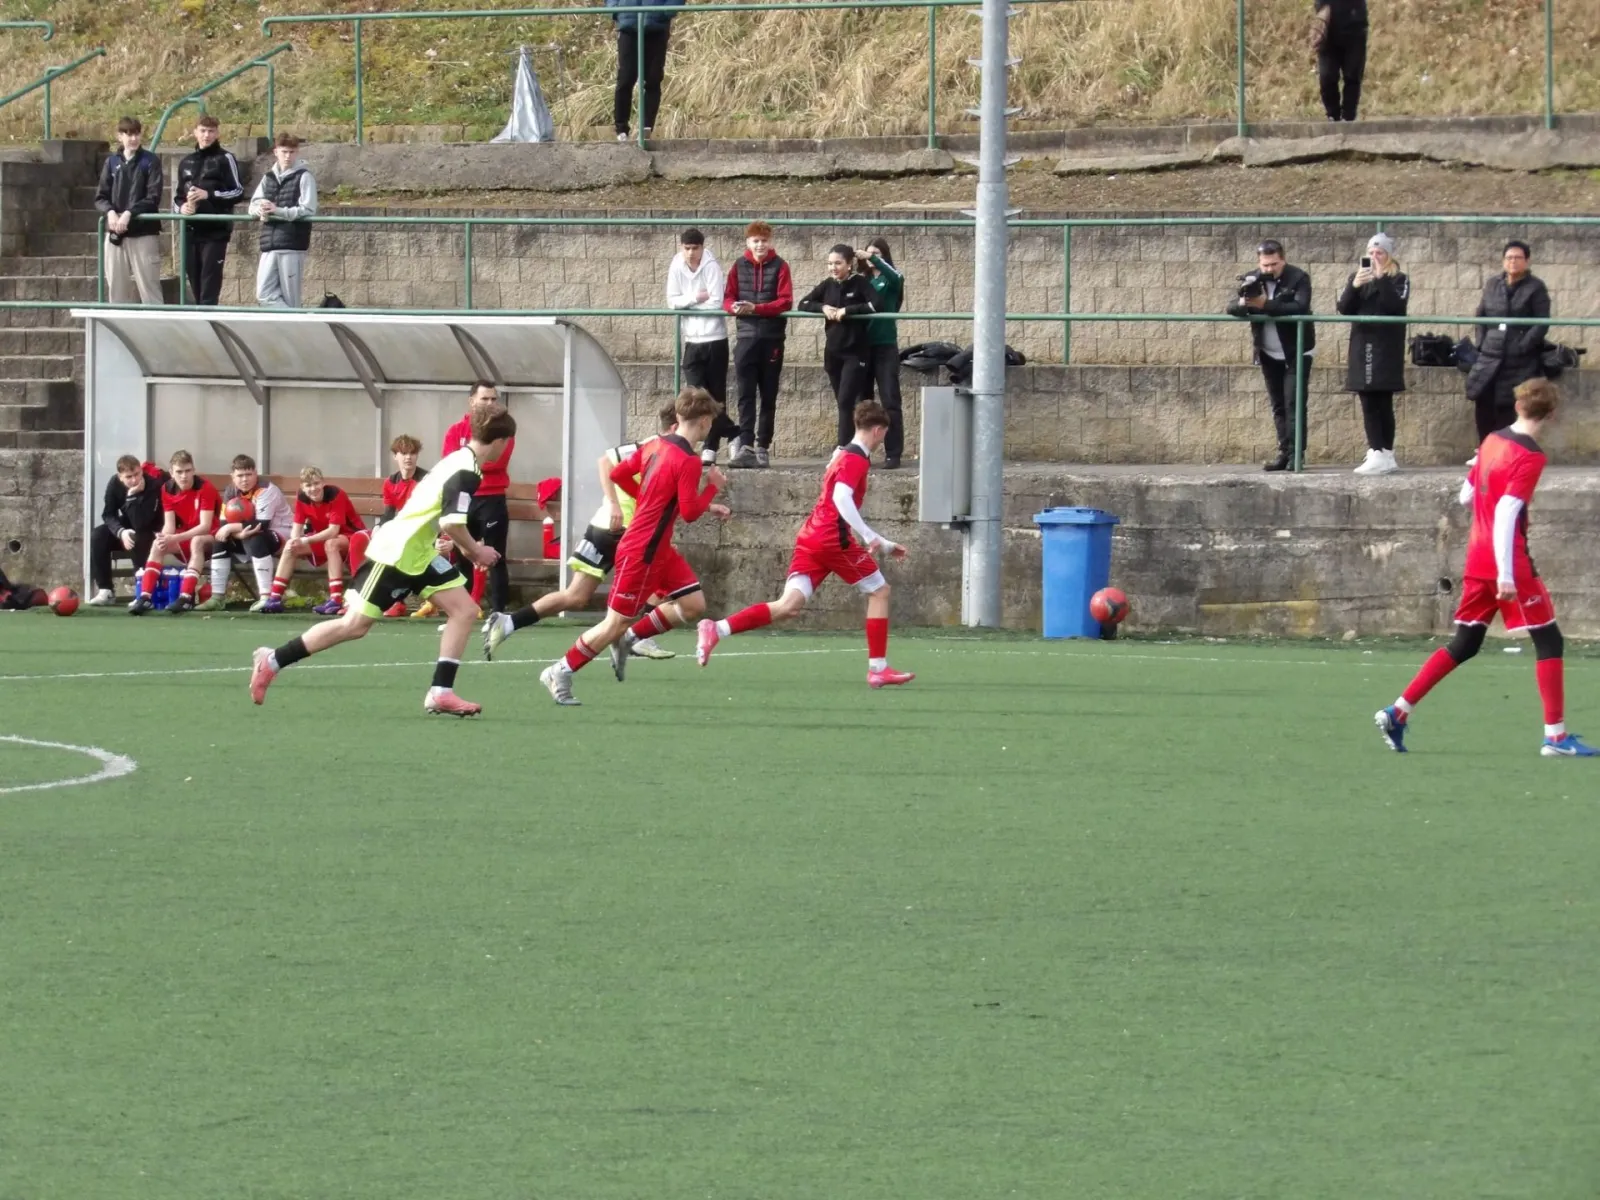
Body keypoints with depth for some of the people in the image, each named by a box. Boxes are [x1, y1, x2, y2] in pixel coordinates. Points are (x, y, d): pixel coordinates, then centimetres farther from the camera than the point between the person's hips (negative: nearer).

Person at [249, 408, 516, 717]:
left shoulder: (459, 462, 11)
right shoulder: (465, 473, -19)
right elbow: (451, 523, -27)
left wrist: (465, 548, 15)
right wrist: (476, 552, -12)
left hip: (418, 554, 10)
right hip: (395, 553, -10)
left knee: (464, 609, 0)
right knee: (354, 624, -6)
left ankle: (440, 693, -3)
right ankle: (272, 661, 3)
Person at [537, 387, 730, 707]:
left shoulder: (656, 446, 4)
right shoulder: (688, 461, -20)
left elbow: (618, 473, 12)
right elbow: (689, 512, -20)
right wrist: (713, 487, -6)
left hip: (659, 550, 9)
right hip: (642, 553, -9)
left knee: (693, 605, 9)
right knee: (616, 622, 0)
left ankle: (628, 638, 15)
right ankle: (560, 673, 10)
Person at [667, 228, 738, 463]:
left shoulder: (711, 266, -10)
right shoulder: (677, 267, 2)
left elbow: (716, 303, -15)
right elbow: (672, 301, 0)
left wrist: (688, 302, -6)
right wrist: (697, 298, -13)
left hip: (715, 338, -4)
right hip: (692, 340, 4)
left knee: (716, 396, 2)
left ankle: (711, 448, 8)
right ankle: (733, 432, 5)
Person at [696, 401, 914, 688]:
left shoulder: (842, 457, 25)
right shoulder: (857, 459, -6)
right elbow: (841, 498, -23)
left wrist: (885, 545, 38)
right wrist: (869, 537, -28)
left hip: (810, 536, 8)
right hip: (834, 539, -8)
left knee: (788, 606, -4)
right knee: (879, 590, 8)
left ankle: (716, 630, -18)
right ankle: (878, 668, 6)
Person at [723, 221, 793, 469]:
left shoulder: (779, 267, 0)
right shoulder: (739, 267, 7)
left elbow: (785, 301, -7)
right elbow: (727, 298, 7)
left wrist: (756, 308, -18)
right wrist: (734, 307, -16)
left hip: (772, 338, -1)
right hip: (746, 336, 1)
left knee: (768, 396, 7)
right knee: (746, 395, -7)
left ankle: (763, 448, 13)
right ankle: (746, 447, -13)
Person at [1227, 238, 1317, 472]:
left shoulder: (1298, 278, -14)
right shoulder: (1252, 280, -1)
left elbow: (1300, 308, -29)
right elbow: (1231, 308, -7)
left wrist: (1266, 304, -36)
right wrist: (1243, 303, -31)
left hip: (1296, 352, -5)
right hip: (1269, 354, 5)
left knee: (1294, 404, -10)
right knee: (1278, 406, 8)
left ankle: (1294, 453, -11)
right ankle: (1284, 453, 12)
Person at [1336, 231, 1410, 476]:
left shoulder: (1398, 280, 3)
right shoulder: (1356, 277, 13)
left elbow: (1395, 305, -14)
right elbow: (1344, 308, 2)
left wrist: (1381, 279, -18)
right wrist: (1354, 287, -14)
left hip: (1386, 348, -4)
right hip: (1362, 347, 4)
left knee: (1383, 403, -6)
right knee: (1369, 404, 0)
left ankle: (1385, 454, -5)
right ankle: (1377, 454, 2)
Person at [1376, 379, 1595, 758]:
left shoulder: (1492, 442, 8)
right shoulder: (1531, 456, -14)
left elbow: (1466, 496, 17)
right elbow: (1506, 512, -22)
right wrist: (1505, 574, -24)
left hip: (1477, 560, 8)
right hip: (1508, 562, -8)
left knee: (1463, 645, 15)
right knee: (1549, 640, 2)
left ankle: (1398, 712, 8)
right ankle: (1556, 736, -1)